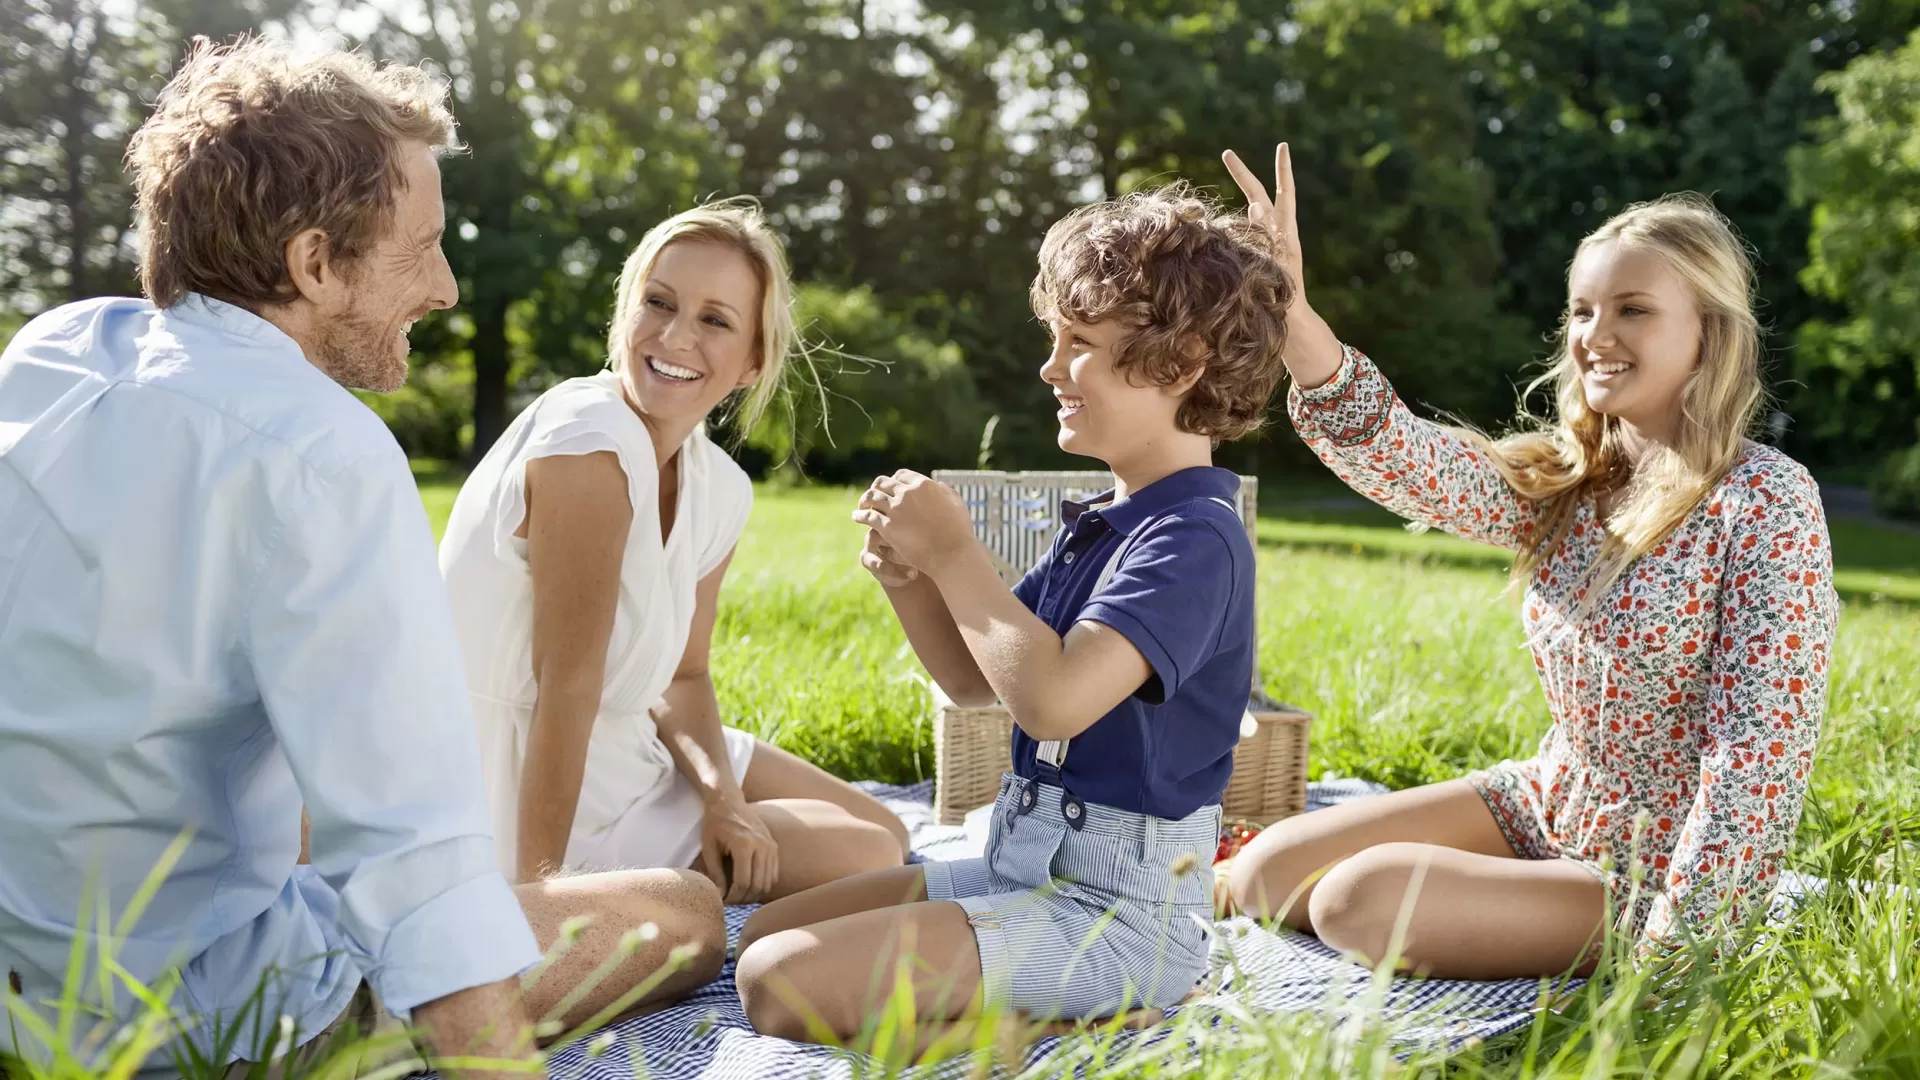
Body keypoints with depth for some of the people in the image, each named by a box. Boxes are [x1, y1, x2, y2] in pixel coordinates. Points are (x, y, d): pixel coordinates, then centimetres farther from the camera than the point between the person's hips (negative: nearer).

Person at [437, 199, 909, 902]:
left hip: (624, 745, 8)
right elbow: (568, 683, -26)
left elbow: (681, 677, 7)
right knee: (864, 860, -4)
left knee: (882, 835, 16)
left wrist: (721, 793, -12)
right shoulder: (587, 443, -26)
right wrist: (537, 880, -21)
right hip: (535, 800, -8)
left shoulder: (722, 490, -1)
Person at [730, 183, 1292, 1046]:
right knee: (764, 935, 17)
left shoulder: (1194, 536, -19)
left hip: (1114, 909, -10)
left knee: (781, 988, -19)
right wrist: (909, 576, -3)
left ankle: (1109, 1004, -8)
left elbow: (1053, 698, -33)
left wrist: (954, 552, -20)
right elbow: (975, 679, 16)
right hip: (1028, 867, 10)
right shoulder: (1098, 523, 9)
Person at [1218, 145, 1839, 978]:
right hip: (1541, 807, 6)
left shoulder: (1768, 503, -19)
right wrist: (1287, 308, -32)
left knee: (1360, 900, -21)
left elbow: (1761, 746, -21)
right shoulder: (1559, 479, -1)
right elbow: (1395, 455, -17)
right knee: (1265, 875, -2)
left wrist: (1676, 942, -23)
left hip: (1653, 870, -6)